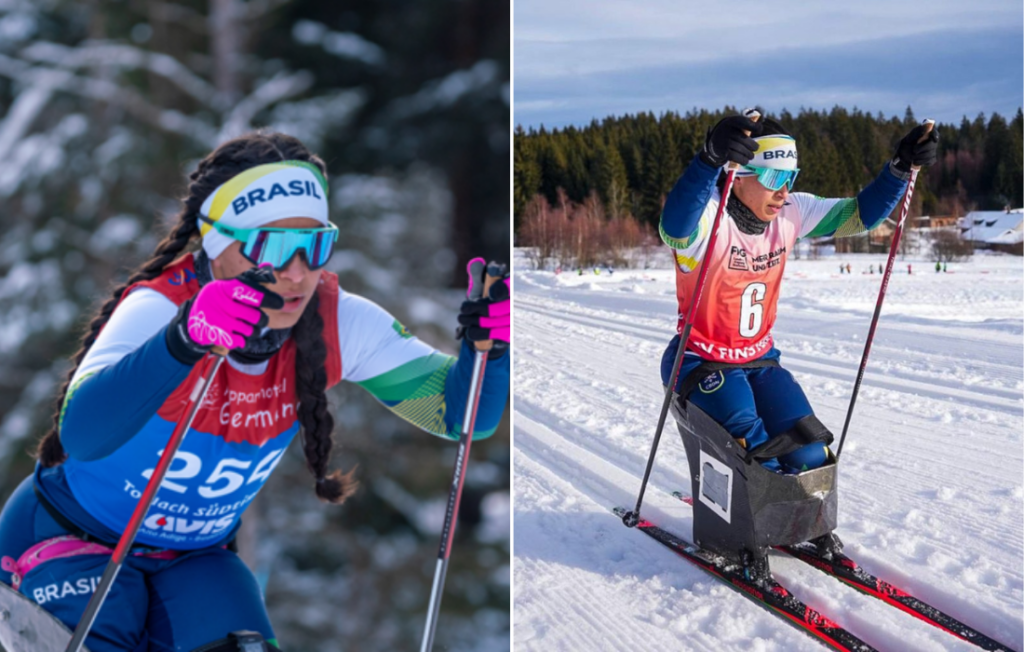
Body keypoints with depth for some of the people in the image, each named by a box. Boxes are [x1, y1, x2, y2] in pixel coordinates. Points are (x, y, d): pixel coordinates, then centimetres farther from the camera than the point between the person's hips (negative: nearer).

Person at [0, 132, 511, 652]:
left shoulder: (337, 324, -18)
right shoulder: (158, 310, -30)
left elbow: (459, 414, -14)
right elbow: (80, 433, -47)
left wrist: (486, 344, -34)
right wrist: (183, 340, -63)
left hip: (194, 558, 3)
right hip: (67, 535, -3)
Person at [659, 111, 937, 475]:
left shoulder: (790, 213, -2)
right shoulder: (709, 216, -23)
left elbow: (860, 215, 4)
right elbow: (674, 229, -48)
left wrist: (902, 166, -14)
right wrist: (711, 158, -66)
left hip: (759, 360, 6)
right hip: (701, 361, -6)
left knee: (809, 457, -8)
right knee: (754, 449, -29)